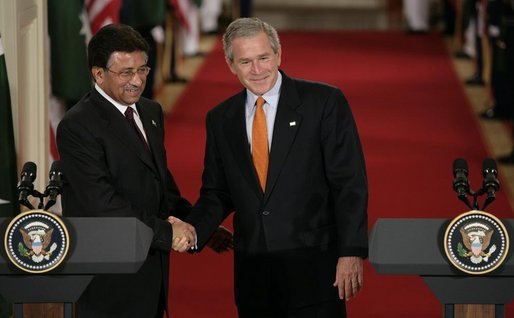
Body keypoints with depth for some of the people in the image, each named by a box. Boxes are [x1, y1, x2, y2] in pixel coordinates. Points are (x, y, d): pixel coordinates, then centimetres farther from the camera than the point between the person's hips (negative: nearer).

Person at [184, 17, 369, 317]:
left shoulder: (325, 102, -3)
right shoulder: (220, 119, 10)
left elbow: (349, 184, -6)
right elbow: (217, 194, 15)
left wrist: (351, 253, -14)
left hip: (313, 267, -4)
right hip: (253, 273, 4)